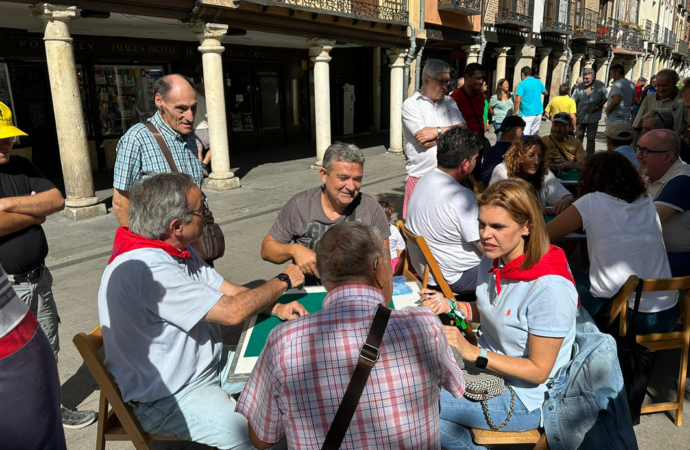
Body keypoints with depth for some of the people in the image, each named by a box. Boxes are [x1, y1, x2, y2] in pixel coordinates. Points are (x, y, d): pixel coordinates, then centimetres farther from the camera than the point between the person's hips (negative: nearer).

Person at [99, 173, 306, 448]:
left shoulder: (178, 250, 1)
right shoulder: (146, 270, -30)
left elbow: (228, 291, 6)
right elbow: (232, 311, -27)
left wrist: (277, 308, -10)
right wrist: (284, 281, -12)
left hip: (210, 362, 9)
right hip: (167, 399, -9)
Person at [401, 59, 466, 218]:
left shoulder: (449, 102, 13)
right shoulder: (411, 105, -4)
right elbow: (423, 138, -15)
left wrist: (438, 131, -10)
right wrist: (449, 132, -2)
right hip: (420, 177, -4)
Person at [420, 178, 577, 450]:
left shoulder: (550, 288, -28)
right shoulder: (493, 260, -6)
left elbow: (539, 370, -21)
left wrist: (472, 352, -28)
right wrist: (450, 306, -5)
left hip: (525, 398, -7)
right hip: (487, 367, 7)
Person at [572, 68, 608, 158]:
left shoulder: (600, 86, -8)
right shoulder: (579, 87, -7)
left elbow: (605, 99, 0)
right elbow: (573, 101, -4)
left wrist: (597, 107, -14)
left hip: (593, 117, -2)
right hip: (580, 117, 2)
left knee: (591, 139, 5)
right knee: (579, 137, 14)